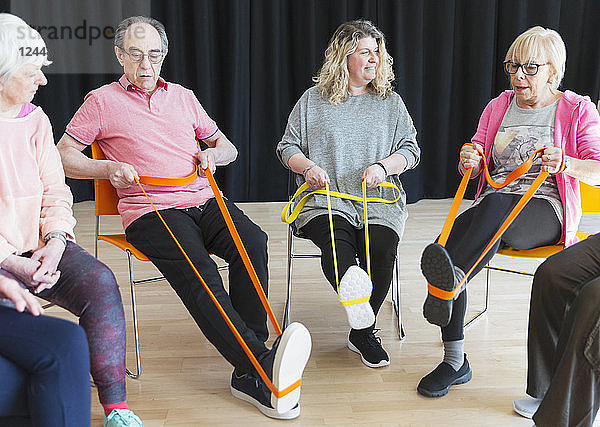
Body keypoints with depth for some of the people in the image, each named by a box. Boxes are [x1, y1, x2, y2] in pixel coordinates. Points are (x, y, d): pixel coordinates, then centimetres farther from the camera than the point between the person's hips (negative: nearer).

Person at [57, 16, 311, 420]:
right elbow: (63, 156, 12)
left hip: (203, 201, 3)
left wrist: (214, 153, 6)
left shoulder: (183, 96, 24)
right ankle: (262, 361, -44)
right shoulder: (102, 101, 13)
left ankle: (248, 373, -29)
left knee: (253, 241, -29)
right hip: (149, 210, -3)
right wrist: (108, 167, -5)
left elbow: (229, 148, 30)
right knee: (197, 270, -34)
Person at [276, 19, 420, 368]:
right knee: (335, 240, -33)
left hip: (380, 201, 0)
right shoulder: (313, 100, 14)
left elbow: (412, 150, 13)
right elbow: (287, 147, 15)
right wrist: (308, 167, -7)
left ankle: (361, 331, -13)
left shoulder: (392, 103, 19)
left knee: (382, 247, -27)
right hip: (326, 200, 0)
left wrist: (384, 165, -7)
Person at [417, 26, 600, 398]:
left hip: (545, 209, -3)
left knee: (496, 204, -40)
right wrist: (469, 161, -9)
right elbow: (474, 167, 17)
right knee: (445, 245, -27)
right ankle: (455, 361, -23)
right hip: (493, 207, 4)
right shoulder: (498, 107, 17)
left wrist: (566, 163, -27)